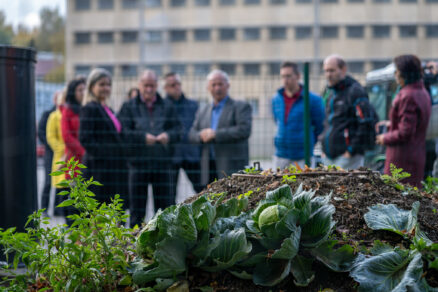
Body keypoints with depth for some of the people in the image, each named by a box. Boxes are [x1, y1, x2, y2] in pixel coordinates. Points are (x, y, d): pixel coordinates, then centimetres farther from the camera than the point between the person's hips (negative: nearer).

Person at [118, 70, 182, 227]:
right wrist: (143, 137, -19)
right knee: (137, 208, 3)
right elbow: (123, 132, -6)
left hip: (162, 162, 2)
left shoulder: (167, 106, 12)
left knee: (165, 204, 4)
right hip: (138, 162, -2)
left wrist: (168, 135, -16)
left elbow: (177, 130, 5)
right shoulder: (129, 107, 6)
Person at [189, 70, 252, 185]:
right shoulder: (203, 112, 20)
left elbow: (244, 130, -12)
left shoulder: (241, 107, 2)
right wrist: (202, 135, -10)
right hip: (209, 170, 5)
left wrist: (215, 134, -14)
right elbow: (192, 134, 15)